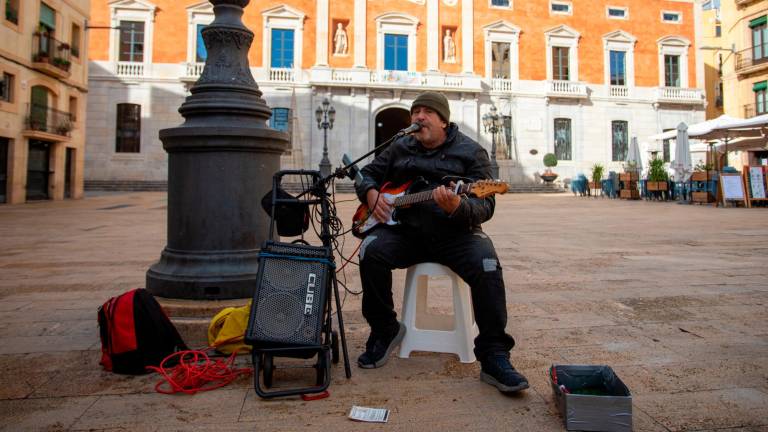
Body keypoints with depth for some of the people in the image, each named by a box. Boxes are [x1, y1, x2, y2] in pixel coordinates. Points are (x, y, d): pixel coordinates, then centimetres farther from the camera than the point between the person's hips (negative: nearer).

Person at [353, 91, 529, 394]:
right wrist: (371, 195, -1)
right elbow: (367, 174, 23)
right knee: (371, 250, -27)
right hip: (404, 230, 3)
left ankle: (493, 357, -19)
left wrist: (457, 207, -30)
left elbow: (485, 206, -7)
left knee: (486, 264, -31)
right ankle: (385, 331, -5)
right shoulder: (400, 148, 15)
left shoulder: (470, 152, 1)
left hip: (455, 233, -2)